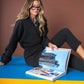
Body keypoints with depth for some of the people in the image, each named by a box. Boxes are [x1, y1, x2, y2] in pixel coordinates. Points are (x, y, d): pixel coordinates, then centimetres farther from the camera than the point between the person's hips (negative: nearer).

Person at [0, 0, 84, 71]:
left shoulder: (42, 21, 11)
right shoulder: (21, 22, -7)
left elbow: (43, 37, 10)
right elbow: (13, 41, -5)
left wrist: (49, 43, -13)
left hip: (44, 49, 6)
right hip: (32, 56, -6)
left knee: (65, 31, -11)